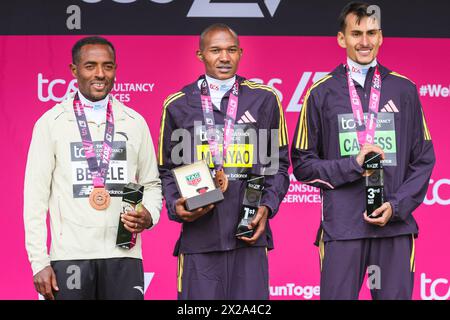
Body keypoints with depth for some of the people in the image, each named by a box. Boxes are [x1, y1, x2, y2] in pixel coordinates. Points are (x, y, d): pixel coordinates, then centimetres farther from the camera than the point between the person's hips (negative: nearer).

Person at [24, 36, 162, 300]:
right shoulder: (51, 123, 3)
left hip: (124, 255, 2)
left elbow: (151, 184, 17)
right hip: (70, 255, -2)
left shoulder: (135, 122, 11)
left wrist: (149, 215, -5)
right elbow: (36, 196, 2)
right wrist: (39, 262, -5)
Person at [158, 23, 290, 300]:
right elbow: (167, 170, 14)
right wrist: (176, 206, -4)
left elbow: (279, 164, 12)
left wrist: (267, 207, -2)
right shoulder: (177, 105, 9)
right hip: (198, 235, 0)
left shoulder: (264, 99, 8)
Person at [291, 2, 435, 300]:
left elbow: (424, 160, 10)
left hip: (396, 225, 1)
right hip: (341, 227, -1)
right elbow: (303, 164, 5)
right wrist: (352, 165, -9)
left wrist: (396, 206, -4)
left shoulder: (404, 90, 9)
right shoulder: (322, 93, 5)